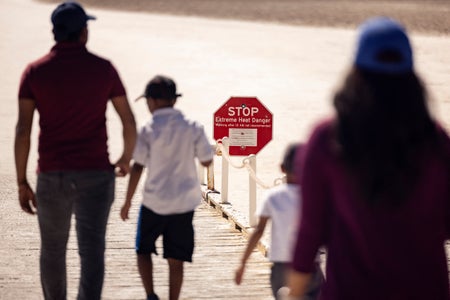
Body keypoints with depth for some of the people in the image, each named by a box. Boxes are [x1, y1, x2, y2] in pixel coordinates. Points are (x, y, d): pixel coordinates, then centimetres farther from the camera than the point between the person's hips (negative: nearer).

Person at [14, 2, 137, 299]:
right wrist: (126, 159, 24)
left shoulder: (35, 72, 0)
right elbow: (130, 122, 4)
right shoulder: (103, 69, 0)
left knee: (52, 251, 19)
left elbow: (22, 131, -5)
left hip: (52, 176, 1)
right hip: (95, 174, -1)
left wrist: (22, 183, 2)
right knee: (92, 252, -7)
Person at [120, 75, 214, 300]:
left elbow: (137, 167, -8)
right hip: (185, 202, 2)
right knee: (176, 260, 7)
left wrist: (128, 201, 0)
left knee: (143, 250, 16)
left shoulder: (149, 131, -8)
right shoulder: (192, 128, -3)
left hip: (154, 202, -2)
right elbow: (207, 160, 2)